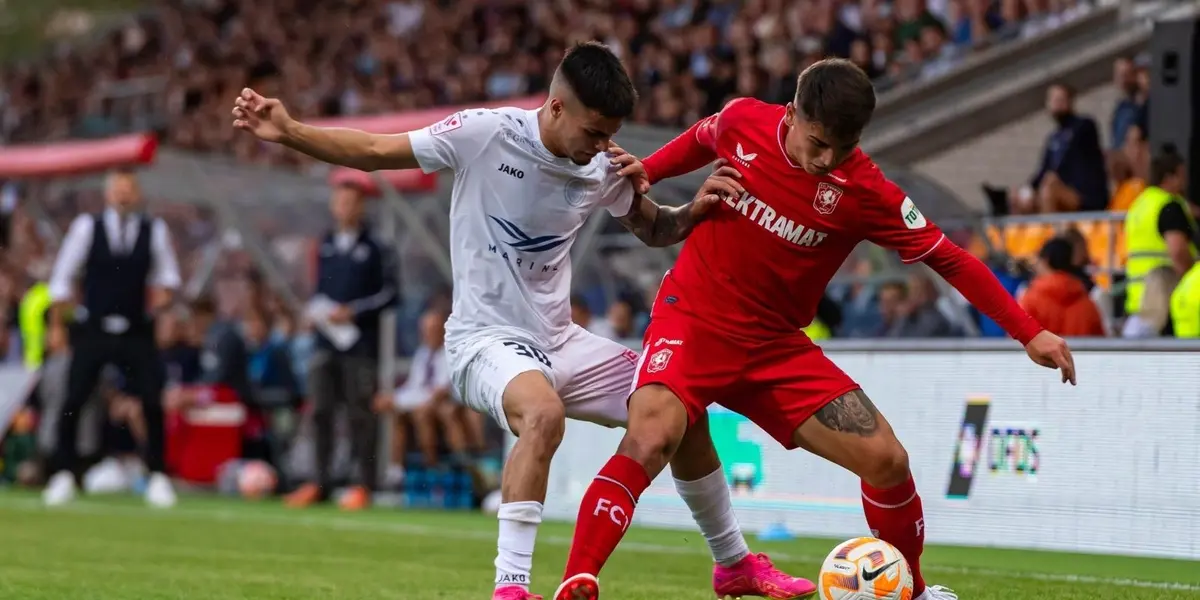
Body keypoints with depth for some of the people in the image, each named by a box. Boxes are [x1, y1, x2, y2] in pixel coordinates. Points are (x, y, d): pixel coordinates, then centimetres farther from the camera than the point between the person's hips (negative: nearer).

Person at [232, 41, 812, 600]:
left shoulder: (604, 170, -1)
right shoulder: (485, 133, -16)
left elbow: (653, 228, 16)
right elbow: (372, 151, -11)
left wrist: (696, 210, -6)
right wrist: (288, 132, -23)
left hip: (559, 341, 7)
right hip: (486, 339, -7)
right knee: (544, 412, -38)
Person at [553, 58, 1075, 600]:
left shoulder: (863, 191, -13)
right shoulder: (743, 121, -10)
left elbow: (948, 259, -8)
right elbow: (701, 141, 16)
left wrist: (1030, 334, -10)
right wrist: (647, 170, 1)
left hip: (776, 346, 2)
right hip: (693, 318, -2)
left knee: (886, 460, -5)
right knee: (650, 439, -31)